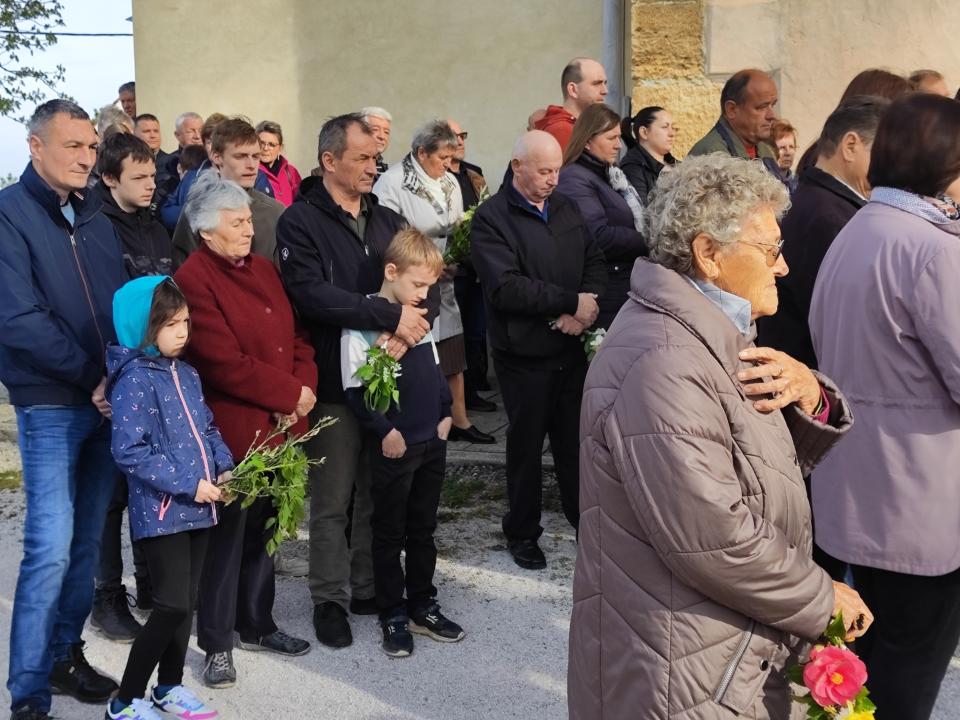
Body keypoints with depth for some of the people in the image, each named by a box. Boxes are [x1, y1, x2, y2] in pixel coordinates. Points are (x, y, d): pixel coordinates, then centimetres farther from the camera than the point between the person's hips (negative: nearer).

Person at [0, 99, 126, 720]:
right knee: (51, 548, -8)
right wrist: (90, 376, -14)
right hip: (50, 406, -6)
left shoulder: (96, 218, 12)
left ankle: (66, 653, 26)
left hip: (108, 402, 6)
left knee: (88, 538, 12)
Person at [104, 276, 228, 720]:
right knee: (173, 604, -9)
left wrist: (223, 468, 1)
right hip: (160, 512, -8)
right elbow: (129, 451, -20)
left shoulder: (186, 374, 11)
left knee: (185, 602, 14)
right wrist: (188, 484, -20)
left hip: (197, 508, 8)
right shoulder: (134, 379, -14)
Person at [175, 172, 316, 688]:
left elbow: (295, 336, 13)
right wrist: (290, 394, -14)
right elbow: (226, 363, -21)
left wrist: (305, 387, -6)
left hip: (278, 426, 7)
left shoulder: (262, 269, 12)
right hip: (232, 431, -7)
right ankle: (217, 643, 16)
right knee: (228, 535, 3)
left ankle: (257, 625, 31)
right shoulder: (194, 280, -14)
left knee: (263, 529, 16)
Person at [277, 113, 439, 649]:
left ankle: (369, 588, 27)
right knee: (333, 500, 6)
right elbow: (313, 295, -22)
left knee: (379, 495, 13)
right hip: (335, 382, -5)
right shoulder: (301, 223, -6)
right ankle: (330, 599, 19)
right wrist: (392, 316, -24)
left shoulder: (388, 221, 12)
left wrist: (409, 327, -18)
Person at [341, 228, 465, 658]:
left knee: (423, 529, 16)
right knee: (389, 534, 6)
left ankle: (422, 606, 27)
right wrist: (384, 431, -16)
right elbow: (354, 387, -14)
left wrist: (445, 412, 10)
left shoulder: (420, 315, 8)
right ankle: (393, 616, 17)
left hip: (433, 441, 7)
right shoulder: (362, 321, -13)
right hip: (393, 446, -6)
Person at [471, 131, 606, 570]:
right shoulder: (491, 219, -11)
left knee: (577, 436, 12)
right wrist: (571, 301, -19)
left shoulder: (566, 208, 9)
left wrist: (583, 311, -12)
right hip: (524, 354, -5)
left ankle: (585, 517, 28)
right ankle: (522, 533, 23)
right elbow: (506, 287, -22)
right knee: (526, 443, 7)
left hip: (571, 347, 5)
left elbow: (595, 262, 7)